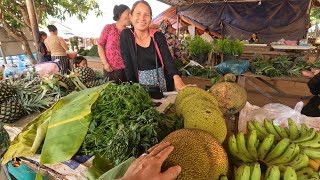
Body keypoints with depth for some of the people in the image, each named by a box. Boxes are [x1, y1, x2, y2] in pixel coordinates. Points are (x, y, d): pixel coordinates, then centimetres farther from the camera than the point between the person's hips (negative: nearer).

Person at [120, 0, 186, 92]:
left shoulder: (159, 36, -4)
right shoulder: (126, 35, -6)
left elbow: (168, 59, -16)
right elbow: (128, 64, -8)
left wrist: (177, 78, -34)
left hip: (161, 83, 2)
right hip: (140, 86, -1)